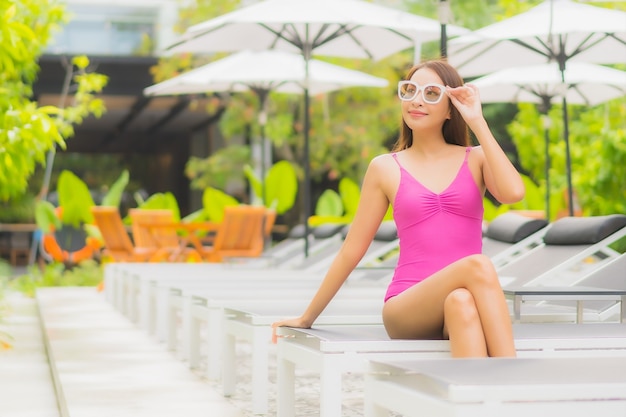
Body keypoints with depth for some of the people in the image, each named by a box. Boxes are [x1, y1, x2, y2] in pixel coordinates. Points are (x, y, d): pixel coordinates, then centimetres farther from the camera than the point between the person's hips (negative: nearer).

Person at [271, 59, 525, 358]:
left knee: (461, 302, -38)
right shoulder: (386, 169, 11)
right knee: (477, 265, -33)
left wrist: (478, 123, -5)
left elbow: (513, 193, -10)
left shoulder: (476, 159, 13)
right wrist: (306, 319, 18)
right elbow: (351, 251, 15)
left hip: (468, 303, 1)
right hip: (406, 307, -1)